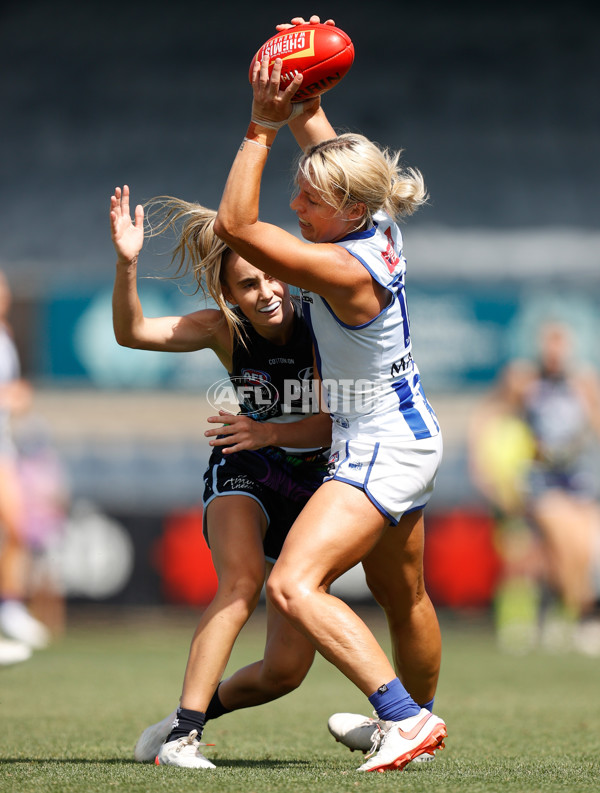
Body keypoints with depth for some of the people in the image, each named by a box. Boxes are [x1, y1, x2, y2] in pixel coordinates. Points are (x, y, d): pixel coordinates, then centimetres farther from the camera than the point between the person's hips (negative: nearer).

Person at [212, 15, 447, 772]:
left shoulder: (344, 269, -28)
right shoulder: (379, 222, -4)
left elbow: (235, 225, -29)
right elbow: (318, 135, 10)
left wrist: (261, 125, -28)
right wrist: (298, 99, -8)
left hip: (380, 450, -10)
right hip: (408, 437, 10)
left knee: (294, 585, -22)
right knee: (405, 593, 26)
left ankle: (404, 715, -25)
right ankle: (418, 722, 45)